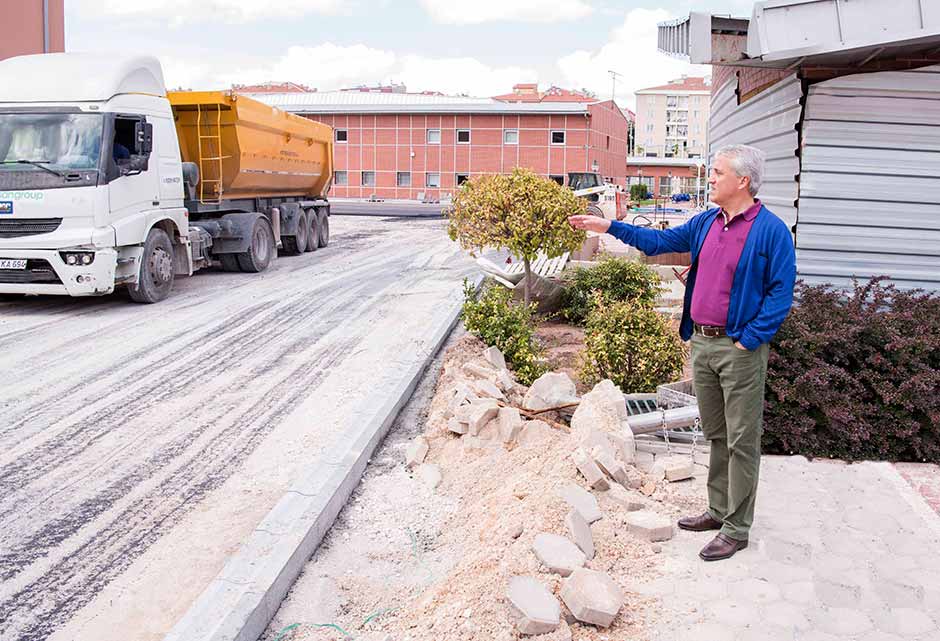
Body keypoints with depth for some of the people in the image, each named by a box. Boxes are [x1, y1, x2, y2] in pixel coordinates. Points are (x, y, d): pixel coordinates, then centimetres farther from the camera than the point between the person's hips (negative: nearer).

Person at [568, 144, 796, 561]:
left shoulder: (770, 231, -11)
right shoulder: (706, 223, 10)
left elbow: (780, 292, -13)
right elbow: (660, 241, 20)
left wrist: (747, 341, -16)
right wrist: (608, 227, 16)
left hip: (739, 350, -7)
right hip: (702, 343, 7)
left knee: (742, 441, 1)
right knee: (716, 435, 17)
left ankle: (737, 530, 10)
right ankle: (719, 511, 30)